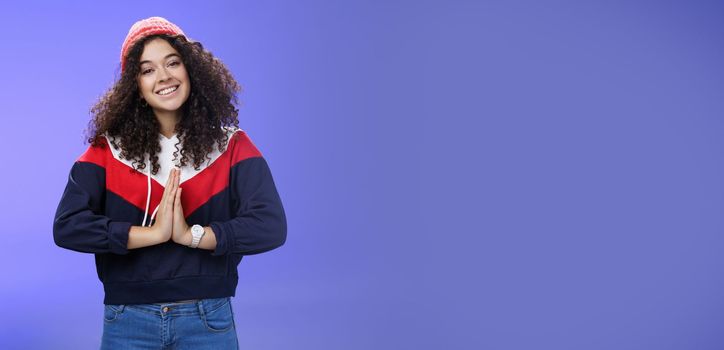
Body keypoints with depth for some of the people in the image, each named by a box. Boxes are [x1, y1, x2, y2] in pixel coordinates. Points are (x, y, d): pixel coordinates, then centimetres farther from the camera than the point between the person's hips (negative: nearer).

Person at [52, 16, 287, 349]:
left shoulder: (230, 145, -1)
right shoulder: (109, 148, -1)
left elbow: (270, 225, -12)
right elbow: (67, 226, -11)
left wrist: (192, 235, -18)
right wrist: (152, 234, -17)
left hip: (207, 321, 0)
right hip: (129, 322, 0)